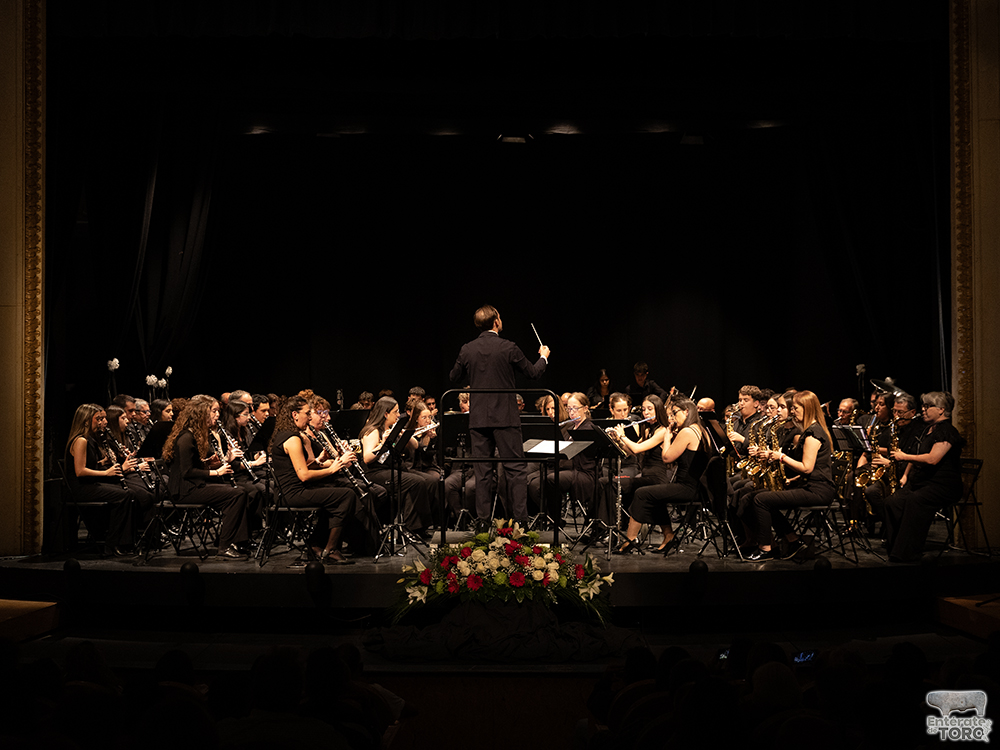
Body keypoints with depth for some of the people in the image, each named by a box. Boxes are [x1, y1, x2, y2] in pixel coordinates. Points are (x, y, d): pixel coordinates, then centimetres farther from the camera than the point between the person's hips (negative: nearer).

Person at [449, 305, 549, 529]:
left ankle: (482, 519, 8)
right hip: (505, 417, -3)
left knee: (482, 470, 7)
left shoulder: (467, 350, 1)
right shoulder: (508, 348, -9)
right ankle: (520, 518, 0)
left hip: (478, 418, 3)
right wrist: (543, 357, 20)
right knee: (516, 468, 2)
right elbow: (533, 373, 0)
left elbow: (454, 378, 13)